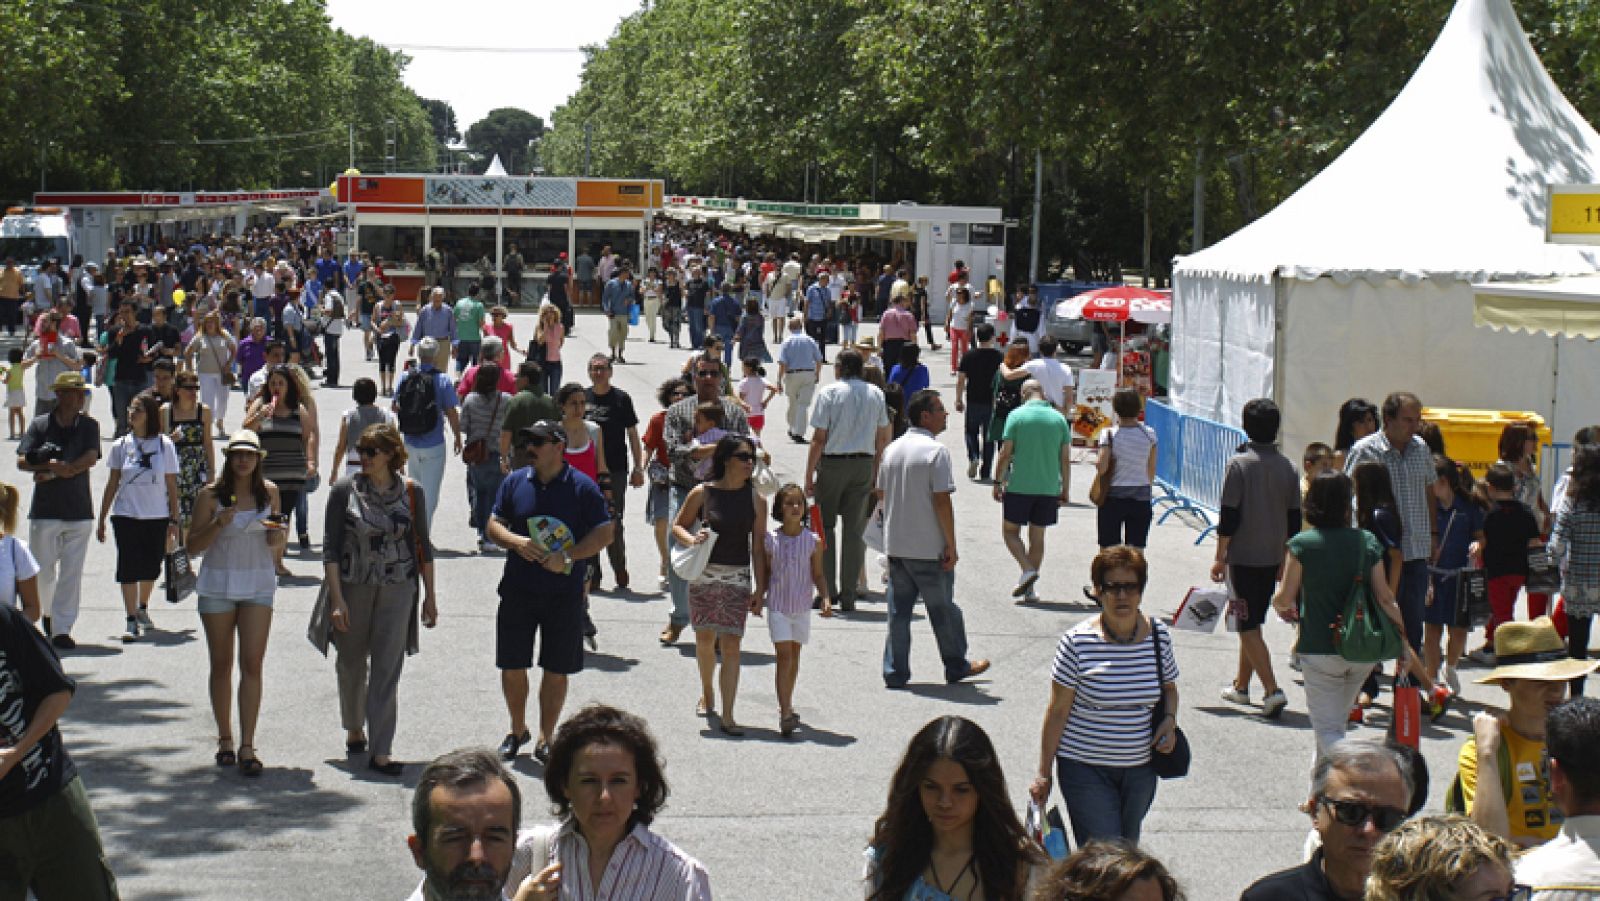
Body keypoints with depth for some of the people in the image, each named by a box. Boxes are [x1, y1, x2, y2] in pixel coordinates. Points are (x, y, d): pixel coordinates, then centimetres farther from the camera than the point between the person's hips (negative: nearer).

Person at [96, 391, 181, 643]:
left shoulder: (165, 445, -2)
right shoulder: (121, 445, 1)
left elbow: (172, 486, 2)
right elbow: (112, 484, 7)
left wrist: (174, 521, -1)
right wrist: (102, 520, 6)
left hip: (157, 517, 0)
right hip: (126, 515, 0)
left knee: (151, 567, 11)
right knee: (128, 567, -7)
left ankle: (142, 608, 36)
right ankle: (132, 621, -5)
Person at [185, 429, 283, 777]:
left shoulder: (269, 492, 3)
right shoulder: (211, 495, -5)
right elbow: (193, 545, -4)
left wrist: (277, 533, -10)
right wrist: (218, 524, -20)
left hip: (258, 583, 1)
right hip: (218, 583, -1)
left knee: (252, 663, -6)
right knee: (221, 664, 7)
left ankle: (247, 746, -6)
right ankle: (224, 739, 21)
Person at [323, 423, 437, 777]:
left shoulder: (410, 492, 0)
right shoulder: (345, 489, -3)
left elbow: (423, 546, 8)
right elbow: (330, 547, -4)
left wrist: (430, 596, 10)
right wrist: (336, 598, -11)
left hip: (397, 588, 0)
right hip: (352, 587, 1)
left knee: (387, 668, -6)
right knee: (352, 663, 13)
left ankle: (381, 751, -6)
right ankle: (354, 728, 38)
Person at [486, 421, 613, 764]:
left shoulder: (583, 487, -4)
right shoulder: (514, 482, 5)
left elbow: (604, 533, -4)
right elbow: (493, 526, 8)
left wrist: (568, 558, -17)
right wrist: (515, 542, -14)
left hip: (564, 593, -2)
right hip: (517, 591, 2)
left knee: (556, 670, 5)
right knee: (512, 666, 7)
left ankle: (545, 738, 18)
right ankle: (518, 731, 28)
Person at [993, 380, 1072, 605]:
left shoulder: (1017, 416, -6)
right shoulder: (1059, 418, 3)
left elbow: (1005, 454, -8)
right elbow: (1065, 459, 4)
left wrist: (998, 482, 2)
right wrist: (1065, 490, 11)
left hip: (1019, 486, -3)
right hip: (1049, 488, 3)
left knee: (1010, 530, 11)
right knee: (1037, 536, 11)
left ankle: (1027, 570, -11)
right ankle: (1029, 591, 11)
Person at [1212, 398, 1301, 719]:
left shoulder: (1239, 463, -12)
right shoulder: (1286, 466, 4)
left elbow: (1229, 516, -13)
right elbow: (1294, 518, 8)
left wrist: (1220, 557, -5)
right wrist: (1285, 559, 19)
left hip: (1243, 557, -6)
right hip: (1272, 558, 6)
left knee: (1248, 626, -4)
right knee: (1253, 622, 19)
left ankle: (1272, 690, -16)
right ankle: (1241, 685, 30)